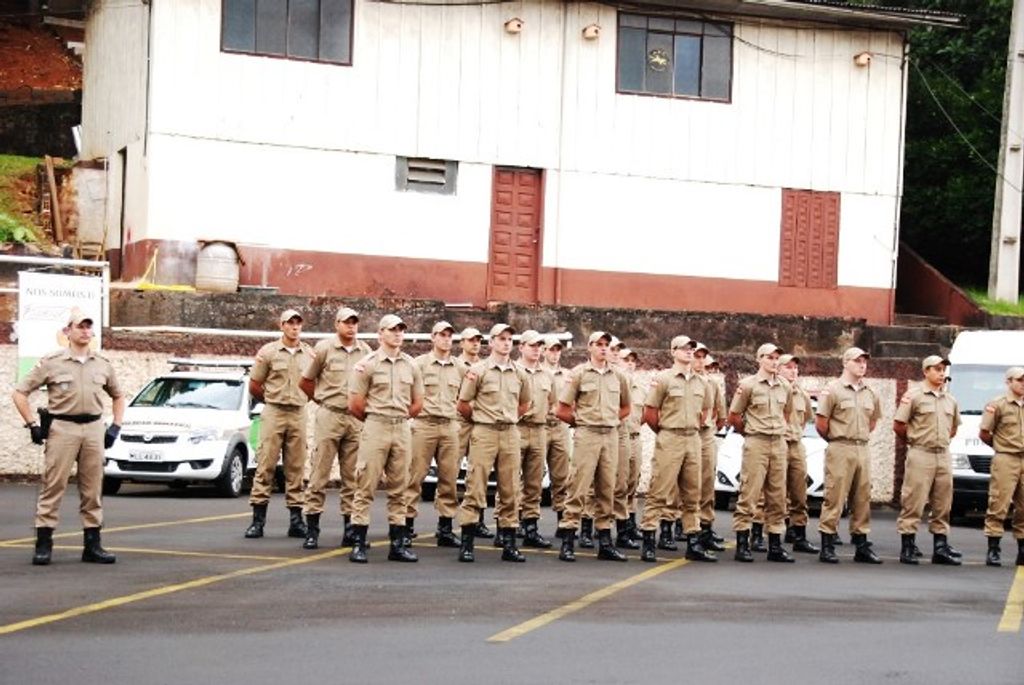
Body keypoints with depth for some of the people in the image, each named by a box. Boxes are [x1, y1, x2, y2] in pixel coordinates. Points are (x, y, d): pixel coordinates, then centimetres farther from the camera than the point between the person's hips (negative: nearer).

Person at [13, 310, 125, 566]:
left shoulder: (102, 364, 11)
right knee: (52, 487, -6)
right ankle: (43, 544, -1)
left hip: (94, 429, 4)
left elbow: (118, 396, 24)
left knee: (93, 490, 5)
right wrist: (32, 425, -3)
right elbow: (19, 393, 2)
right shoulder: (52, 362, -1)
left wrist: (116, 426, 12)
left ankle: (92, 545, 12)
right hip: (62, 428, -4)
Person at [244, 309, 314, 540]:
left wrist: (299, 400, 9)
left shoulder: (310, 354, 9)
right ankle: (258, 519, -3)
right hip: (273, 414, -3)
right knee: (266, 466, -5)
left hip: (299, 415, 3)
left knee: (296, 468, 4)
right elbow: (254, 386, 6)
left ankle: (296, 519, 7)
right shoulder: (268, 352, 1)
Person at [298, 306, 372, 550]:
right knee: (319, 473, -3)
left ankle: (350, 527, 11)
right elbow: (305, 382, 7)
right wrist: (324, 402, 9)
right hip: (329, 417, -3)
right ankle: (312, 529, 1)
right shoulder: (324, 348, 0)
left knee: (352, 477, 6)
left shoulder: (366, 351, 7)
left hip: (356, 419, 3)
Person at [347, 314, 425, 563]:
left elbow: (417, 404, 17)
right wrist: (375, 420, 8)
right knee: (366, 487, -6)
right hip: (375, 428, -4)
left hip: (403, 430, 5)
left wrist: (399, 420, 13)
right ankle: (358, 543, -4)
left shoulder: (411, 365, 11)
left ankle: (398, 543, 11)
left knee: (399, 489, 7)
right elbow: (355, 405, -3)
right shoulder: (366, 364, -2)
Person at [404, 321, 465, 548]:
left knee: (449, 479, 3)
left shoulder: (460, 368, 12)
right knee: (415, 476, -5)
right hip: (424, 425, -4)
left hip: (450, 426, 4)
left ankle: (445, 528, 8)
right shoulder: (419, 363, 1)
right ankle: (407, 524, -1)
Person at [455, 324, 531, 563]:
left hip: (511, 433, 4)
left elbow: (524, 404, 25)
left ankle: (509, 543, 10)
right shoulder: (478, 370, -2)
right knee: (475, 487, -6)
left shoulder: (519, 374, 11)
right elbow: (463, 405, 1)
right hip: (484, 433, -4)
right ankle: (466, 543, -4)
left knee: (509, 490, 5)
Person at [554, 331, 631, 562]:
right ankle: (567, 542, -6)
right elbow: (562, 410, -1)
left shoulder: (618, 376, 12)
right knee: (578, 488, -7)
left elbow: (625, 408, 23)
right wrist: (582, 422, 6)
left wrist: (611, 421, 11)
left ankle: (605, 542, 12)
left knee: (607, 489, 7)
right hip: (587, 435, -4)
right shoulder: (579, 374, 0)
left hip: (611, 435, 5)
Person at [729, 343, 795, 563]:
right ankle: (742, 545, -4)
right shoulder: (748, 385, -3)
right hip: (756, 445, -5)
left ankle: (775, 546, 11)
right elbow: (733, 416, 1)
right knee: (749, 494, -7)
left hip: (779, 444, 5)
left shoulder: (784, 386, 12)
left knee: (778, 496, 6)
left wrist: (780, 432, 14)